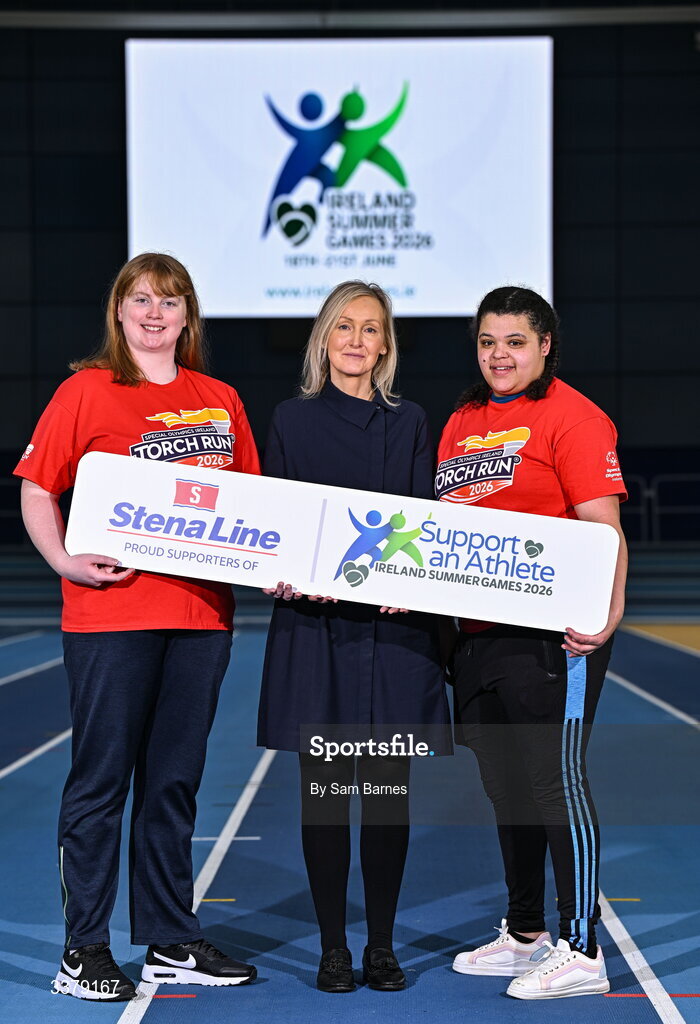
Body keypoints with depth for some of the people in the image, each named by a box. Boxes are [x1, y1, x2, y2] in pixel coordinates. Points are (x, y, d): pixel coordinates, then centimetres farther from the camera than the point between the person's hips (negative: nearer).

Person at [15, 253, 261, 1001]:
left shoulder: (220, 401, 12)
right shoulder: (87, 391, -1)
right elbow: (36, 491, -2)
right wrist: (66, 561, -16)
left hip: (202, 613, 5)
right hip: (111, 612, -4)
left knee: (175, 779, 12)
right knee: (102, 777, 1)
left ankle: (171, 941, 22)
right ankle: (84, 950, 11)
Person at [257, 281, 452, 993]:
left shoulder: (409, 424, 12)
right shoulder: (292, 421, 8)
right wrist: (281, 578, -14)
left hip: (395, 624, 1)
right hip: (313, 624, -1)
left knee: (389, 791, 2)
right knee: (324, 790, 1)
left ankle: (382, 945, 13)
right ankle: (332, 946, 11)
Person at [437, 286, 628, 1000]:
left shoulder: (571, 416, -7)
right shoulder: (462, 422, 16)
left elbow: (603, 528, -14)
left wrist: (607, 611, -27)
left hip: (551, 633, -8)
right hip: (476, 630, 8)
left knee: (555, 780, -5)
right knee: (504, 785, 15)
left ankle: (580, 952, 3)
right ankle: (524, 935, 28)